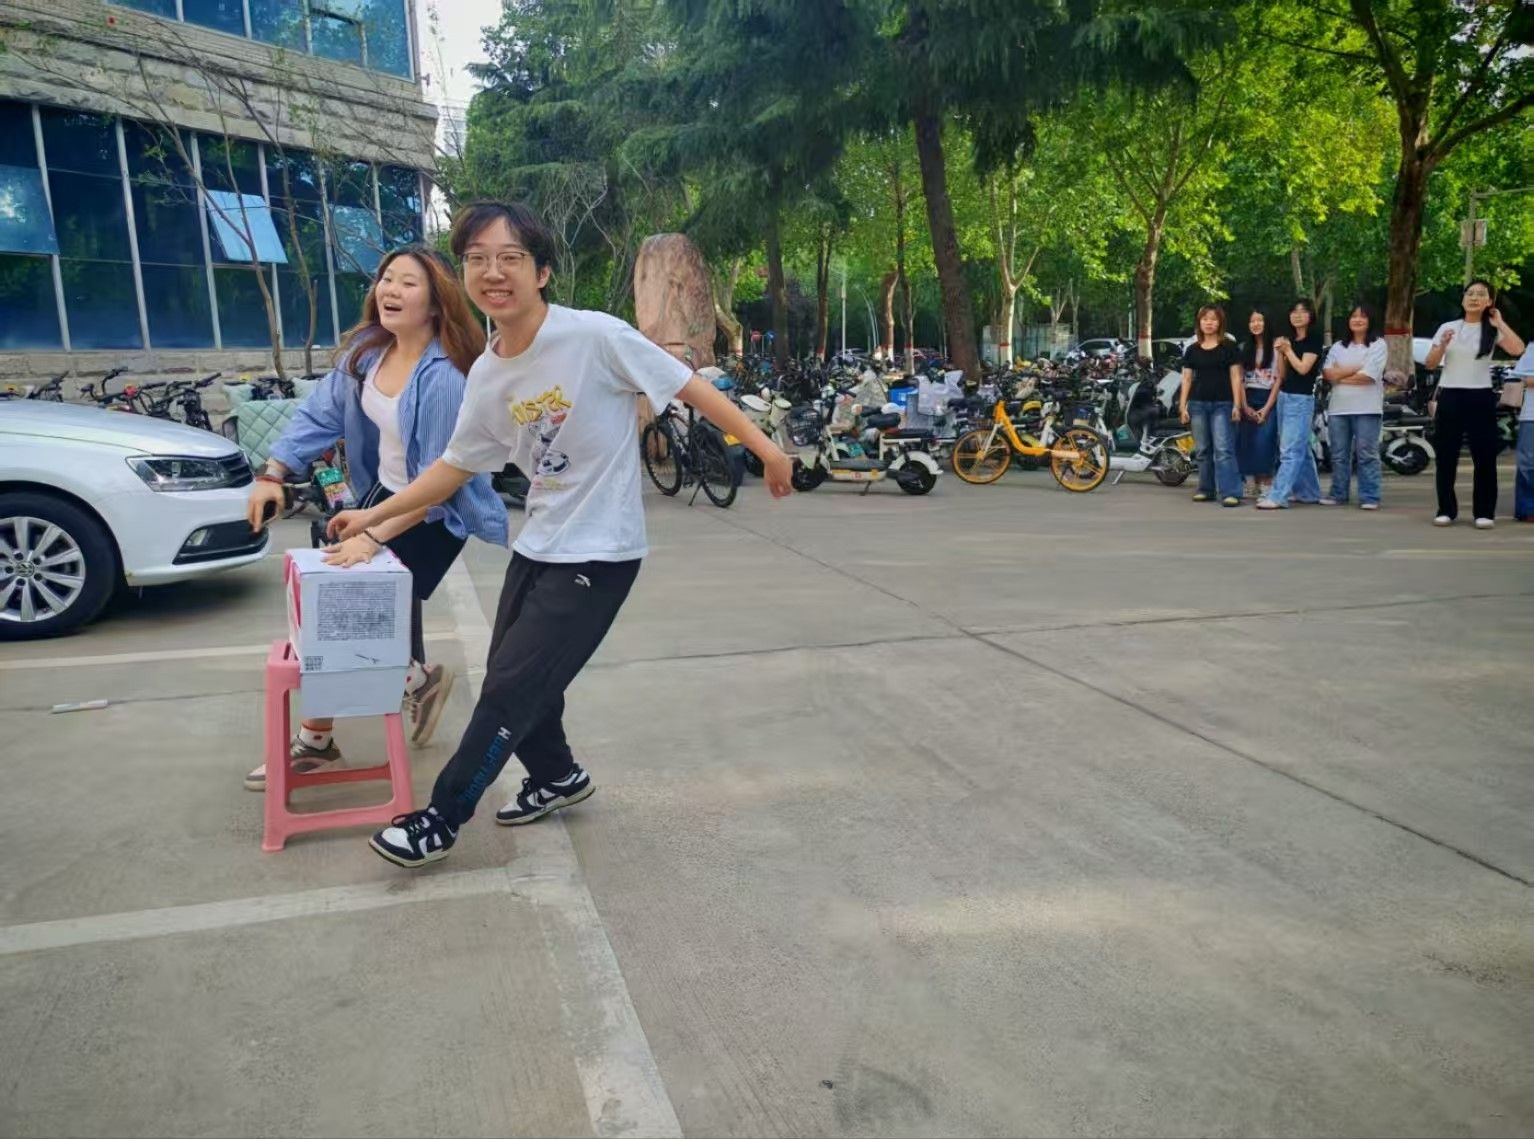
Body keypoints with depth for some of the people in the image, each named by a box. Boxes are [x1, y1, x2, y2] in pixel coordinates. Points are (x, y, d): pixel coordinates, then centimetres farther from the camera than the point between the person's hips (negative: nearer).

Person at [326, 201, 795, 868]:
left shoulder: (595, 336, -18)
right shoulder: (486, 376, 1)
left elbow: (689, 386, -12)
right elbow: (456, 465, 13)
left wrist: (763, 447, -10)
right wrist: (374, 515, 13)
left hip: (599, 554, -7)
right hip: (537, 545, 7)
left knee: (510, 688, -4)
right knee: (514, 676, 15)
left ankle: (443, 819, 13)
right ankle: (557, 776, 41)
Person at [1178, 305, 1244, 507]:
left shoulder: (1229, 347, 3)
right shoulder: (1192, 350, 11)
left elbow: (1235, 377, 1)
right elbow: (1187, 378, 11)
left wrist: (1237, 405, -7)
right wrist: (1183, 406, 4)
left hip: (1222, 404, -3)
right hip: (1197, 404, 3)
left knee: (1223, 450, -10)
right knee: (1203, 450, 8)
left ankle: (1230, 493, -14)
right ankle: (1206, 489, 17)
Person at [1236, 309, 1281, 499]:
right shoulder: (1243, 348, 12)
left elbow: (1279, 380, -5)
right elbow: (1240, 379, 8)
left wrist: (1266, 408, -11)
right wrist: (1244, 406, -3)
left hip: (1268, 399, -4)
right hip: (1248, 399, 4)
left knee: (1263, 442, -14)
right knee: (1246, 442, -1)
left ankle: (1266, 485, -9)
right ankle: (1251, 485, 3)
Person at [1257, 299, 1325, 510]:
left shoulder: (1314, 339, -6)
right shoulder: (1290, 340, 14)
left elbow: (1303, 368, -15)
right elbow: (1282, 374, 10)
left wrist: (1288, 350, -6)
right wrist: (1280, 352, -4)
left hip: (1301, 399, -8)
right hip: (1284, 397, 8)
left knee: (1290, 450, -12)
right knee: (1302, 449, 13)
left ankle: (1278, 496, -19)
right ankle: (1310, 493, 20)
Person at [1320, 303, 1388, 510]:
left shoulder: (1378, 344, 3)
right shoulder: (1338, 346, 17)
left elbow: (1368, 376, -10)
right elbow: (1327, 373, 2)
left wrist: (1340, 376, -2)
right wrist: (1356, 368, -7)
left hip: (1367, 408, -4)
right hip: (1339, 407, 4)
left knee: (1367, 454, -5)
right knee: (1339, 454, 7)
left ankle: (1369, 497, -3)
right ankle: (1338, 494, 13)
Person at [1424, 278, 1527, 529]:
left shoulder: (1493, 330, 2)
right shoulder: (1447, 327, 7)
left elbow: (1517, 349, -15)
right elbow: (1429, 363, 6)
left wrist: (1499, 322, -7)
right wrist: (1442, 345, -12)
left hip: (1481, 397, -1)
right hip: (1450, 396, 1)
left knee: (1484, 457, -1)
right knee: (1446, 456, 3)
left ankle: (1484, 512, 5)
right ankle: (1446, 510, 11)